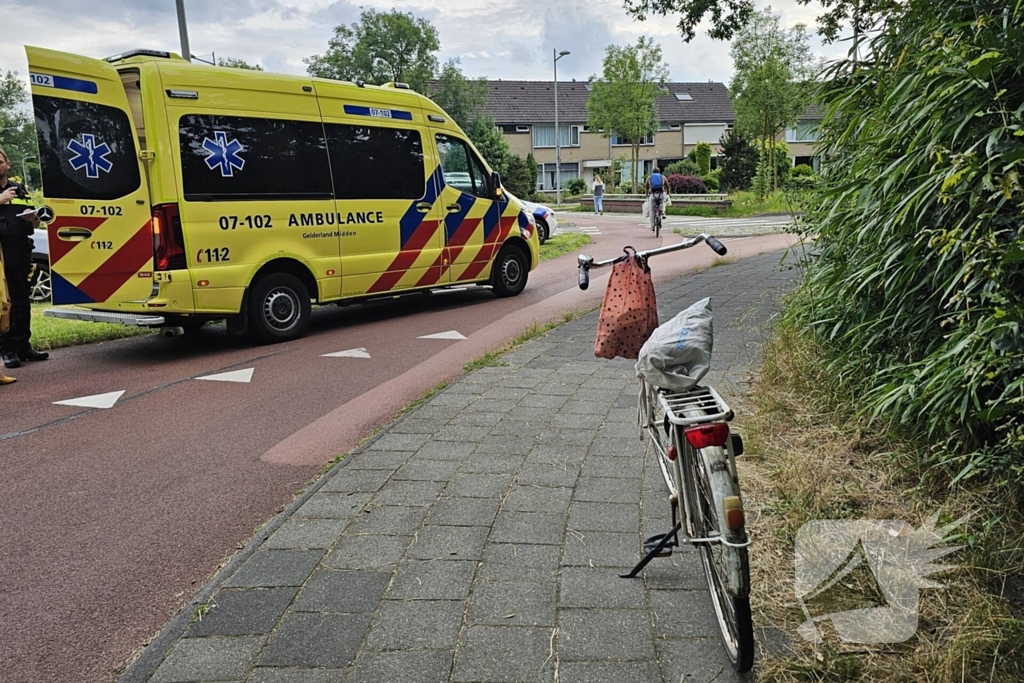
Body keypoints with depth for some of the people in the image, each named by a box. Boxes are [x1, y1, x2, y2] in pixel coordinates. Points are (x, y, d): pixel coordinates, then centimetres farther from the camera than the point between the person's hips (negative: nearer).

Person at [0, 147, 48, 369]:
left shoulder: (20, 190, 18)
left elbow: (35, 224, 21)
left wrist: (32, 218, -2)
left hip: (20, 253, 4)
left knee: (22, 301, 7)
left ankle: (23, 346, 14)